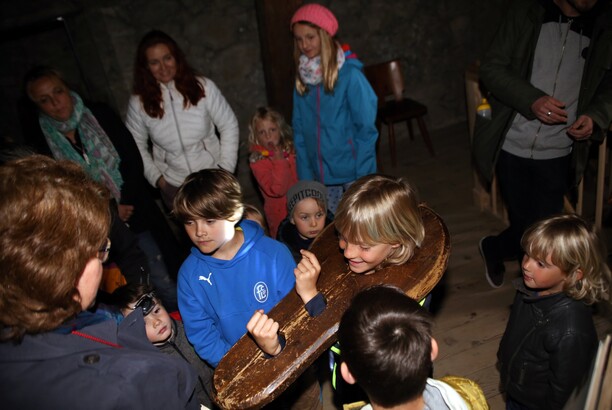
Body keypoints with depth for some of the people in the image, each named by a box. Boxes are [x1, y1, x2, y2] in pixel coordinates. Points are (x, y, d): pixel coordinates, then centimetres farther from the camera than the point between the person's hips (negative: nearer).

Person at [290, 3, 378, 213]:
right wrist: (305, 173, 1)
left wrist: (362, 175, -12)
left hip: (352, 170, -4)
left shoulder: (349, 74, -11)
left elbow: (366, 128, -10)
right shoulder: (302, 77, 3)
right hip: (321, 173, 4)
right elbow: (299, 130, 5)